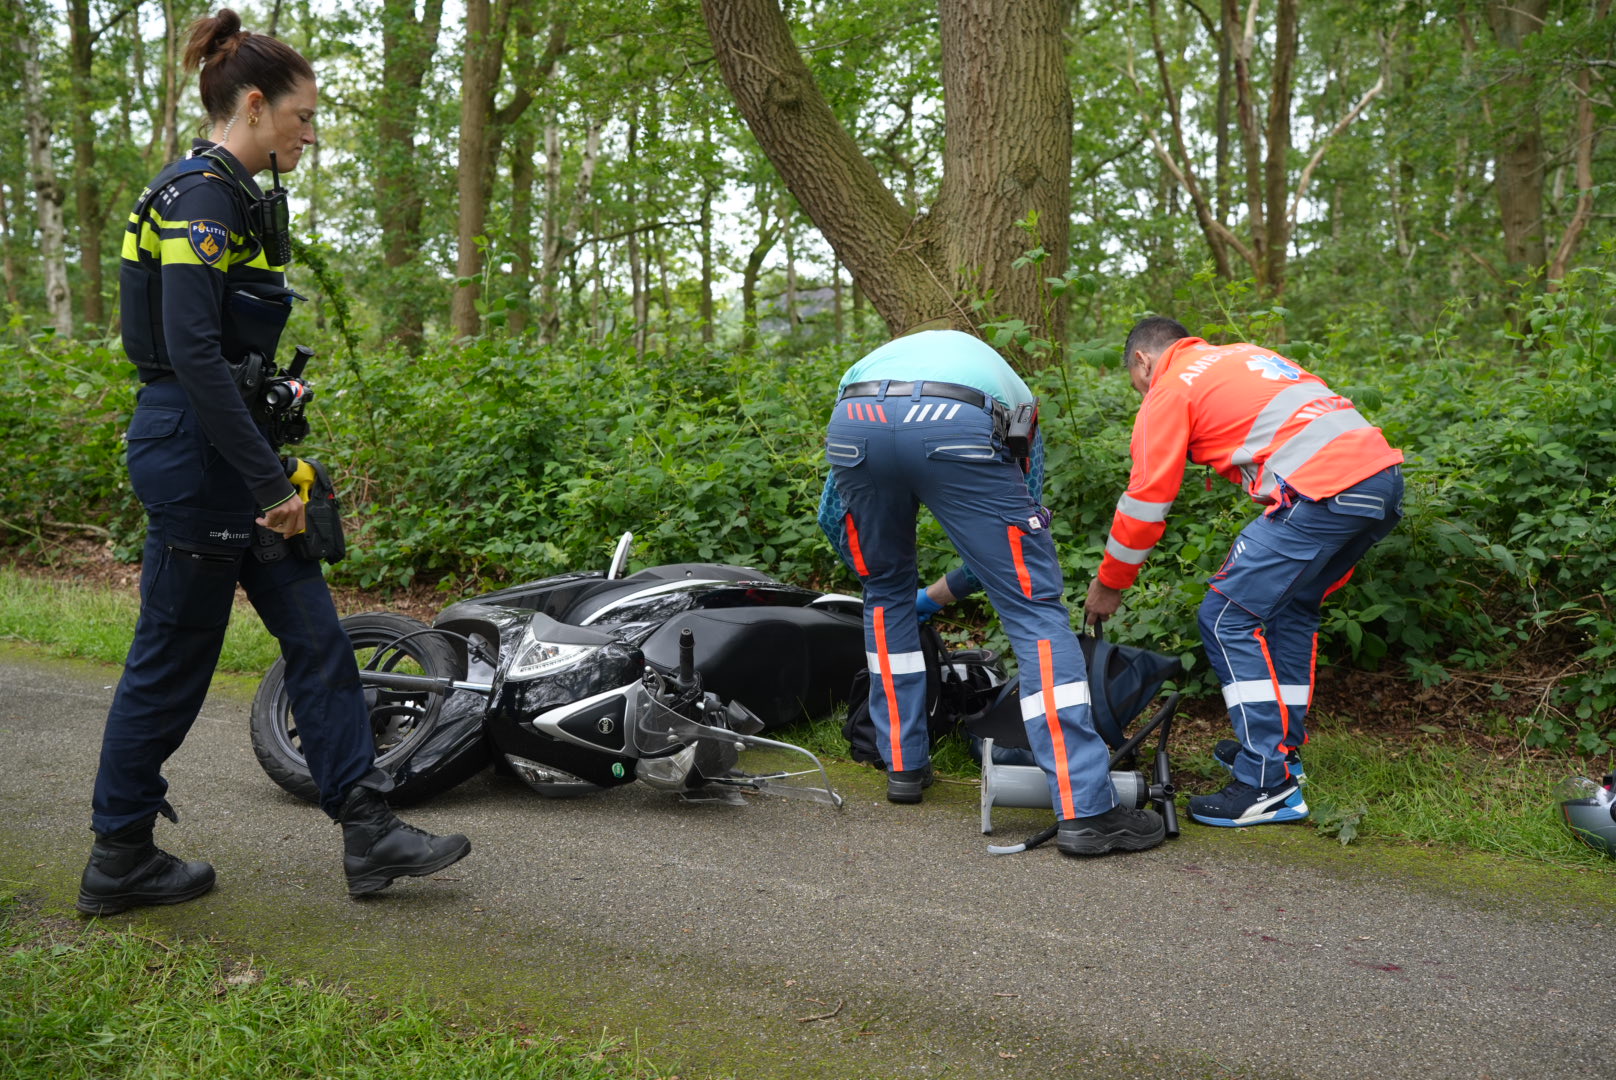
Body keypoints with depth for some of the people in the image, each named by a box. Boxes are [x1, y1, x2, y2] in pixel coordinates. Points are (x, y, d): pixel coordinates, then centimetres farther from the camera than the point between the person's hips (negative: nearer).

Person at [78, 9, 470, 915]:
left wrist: (270, 468, 21)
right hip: (194, 454, -10)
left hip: (226, 449, 10)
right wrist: (270, 481, -24)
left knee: (314, 632, 8)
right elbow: (192, 352, -25)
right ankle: (119, 862, 19)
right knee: (174, 657, 2)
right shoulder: (199, 196, -16)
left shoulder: (233, 197, 14)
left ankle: (369, 833, 13)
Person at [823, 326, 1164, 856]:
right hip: (957, 428, -2)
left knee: (885, 590, 28)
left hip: (852, 423, 2)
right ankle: (1085, 809, 1)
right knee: (1033, 605, 6)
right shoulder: (1013, 394, 42)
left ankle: (904, 765, 31)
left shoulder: (870, 363, 46)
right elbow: (1000, 545, 44)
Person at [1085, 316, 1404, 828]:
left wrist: (1109, 584, 19)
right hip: (1384, 474, 9)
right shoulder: (1242, 355, 30)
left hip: (1323, 488, -9)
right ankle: (1281, 748, 29)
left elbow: (1145, 501, 7)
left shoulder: (1169, 390, 8)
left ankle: (1269, 785, -3)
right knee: (1291, 610, 23)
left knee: (1228, 618, -1)